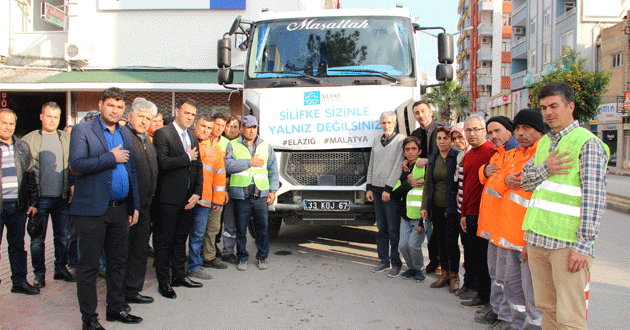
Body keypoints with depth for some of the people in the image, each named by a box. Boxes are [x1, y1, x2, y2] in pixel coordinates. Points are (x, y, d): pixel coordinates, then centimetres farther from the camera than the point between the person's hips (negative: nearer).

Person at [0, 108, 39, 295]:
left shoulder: (22, 147, 11)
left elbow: (30, 176, 13)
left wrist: (33, 202, 9)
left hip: (19, 206, 4)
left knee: (18, 245, 12)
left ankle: (19, 281, 20)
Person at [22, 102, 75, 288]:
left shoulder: (68, 139, 9)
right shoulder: (28, 140, 3)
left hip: (63, 198, 2)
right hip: (40, 198, -2)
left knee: (62, 237, 11)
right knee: (37, 238, 5)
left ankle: (61, 269, 24)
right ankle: (39, 274, 16)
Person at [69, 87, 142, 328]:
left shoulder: (125, 135, 15)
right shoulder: (82, 131, -4)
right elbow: (77, 165, -18)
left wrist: (134, 206, 14)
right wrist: (111, 158, -14)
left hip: (120, 209, 6)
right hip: (92, 210, -6)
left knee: (118, 262, 14)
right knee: (89, 265, 2)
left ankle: (116, 308, 28)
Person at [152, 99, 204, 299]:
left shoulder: (193, 138, 15)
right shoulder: (162, 134, -7)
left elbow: (198, 167, 13)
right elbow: (163, 163, -21)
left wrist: (197, 193, 2)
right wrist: (187, 157, -11)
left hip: (189, 199, 7)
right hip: (169, 199, -7)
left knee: (181, 239, 16)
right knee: (165, 241, 2)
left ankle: (179, 276, 28)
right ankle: (163, 282, 12)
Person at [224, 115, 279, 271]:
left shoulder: (265, 146, 14)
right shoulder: (233, 145, 8)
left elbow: (273, 169, 13)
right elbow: (228, 165, -9)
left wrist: (273, 190, 5)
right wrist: (250, 162, -10)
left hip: (261, 194, 1)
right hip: (241, 195, -1)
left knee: (262, 227, 3)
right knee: (241, 229, 5)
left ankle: (262, 257, 19)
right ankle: (242, 257, 20)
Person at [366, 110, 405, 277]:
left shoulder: (401, 140, -3)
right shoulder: (377, 141, 15)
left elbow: (398, 166, -10)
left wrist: (388, 188, -14)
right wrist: (369, 187, 10)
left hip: (391, 191, -6)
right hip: (377, 190, 6)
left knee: (394, 229, -3)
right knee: (381, 228, 10)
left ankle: (396, 264, 7)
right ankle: (384, 261, 20)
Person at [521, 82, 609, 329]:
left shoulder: (588, 143, -6)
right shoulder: (544, 142, 17)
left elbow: (594, 198, -12)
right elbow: (525, 181, 13)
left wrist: (583, 244, -17)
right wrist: (546, 169, -8)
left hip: (567, 242, -7)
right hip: (537, 238, 7)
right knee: (547, 308, 13)